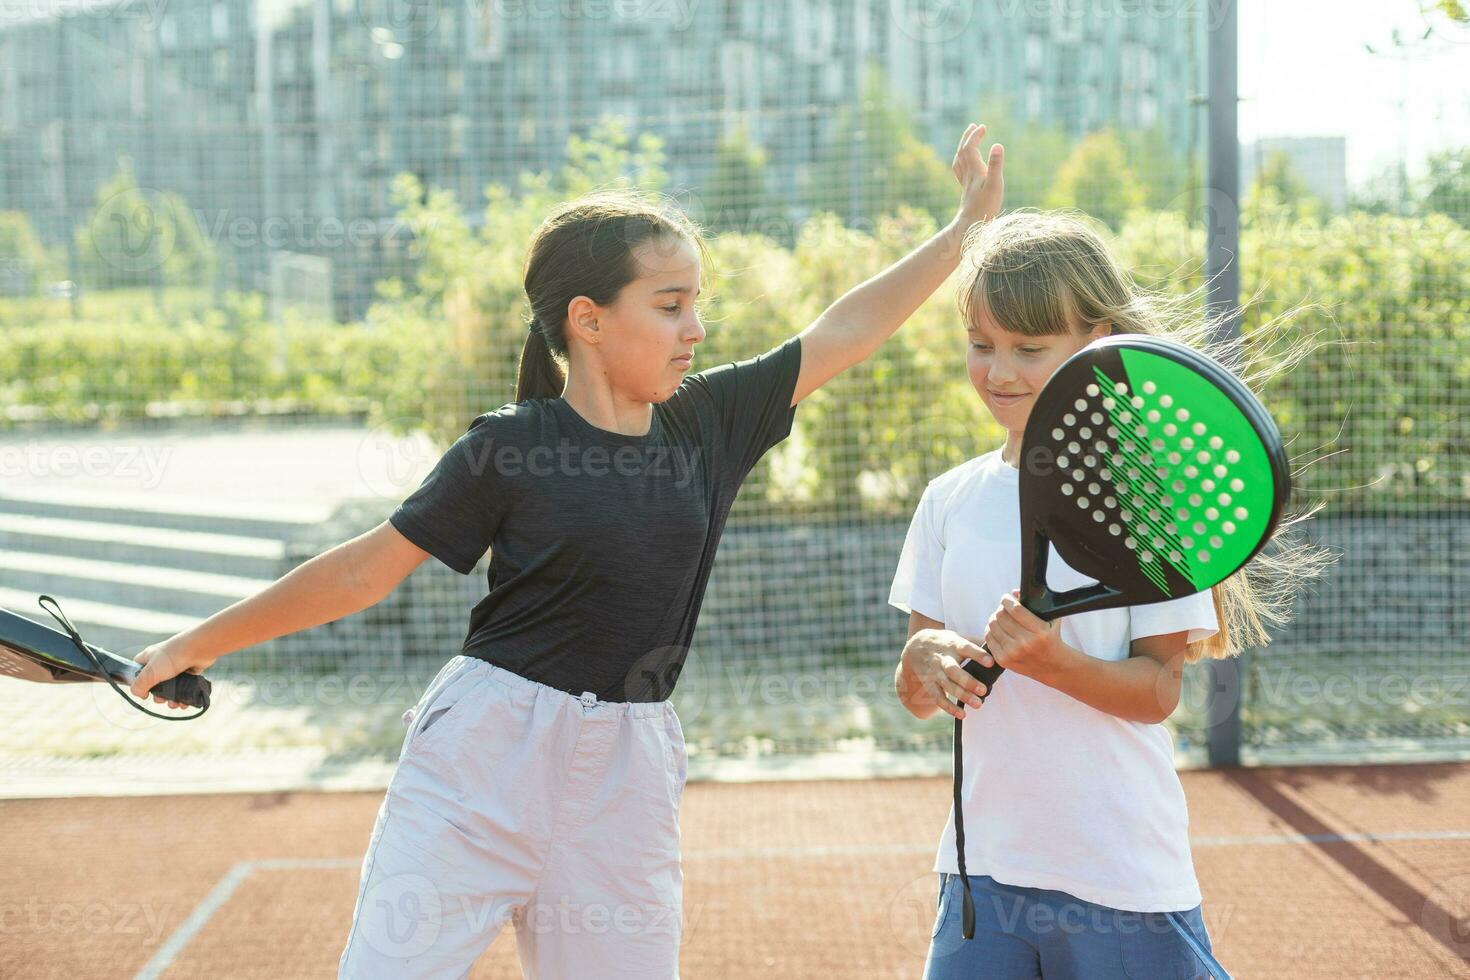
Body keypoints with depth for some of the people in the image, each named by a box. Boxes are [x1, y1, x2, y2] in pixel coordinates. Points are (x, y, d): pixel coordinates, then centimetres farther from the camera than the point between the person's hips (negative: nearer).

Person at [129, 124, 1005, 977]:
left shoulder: (710, 423, 5)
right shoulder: (508, 448, -7)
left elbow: (842, 333, 9)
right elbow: (366, 570, -2)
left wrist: (970, 229, 10)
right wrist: (197, 646, 0)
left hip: (628, 783, 4)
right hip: (484, 759, -4)